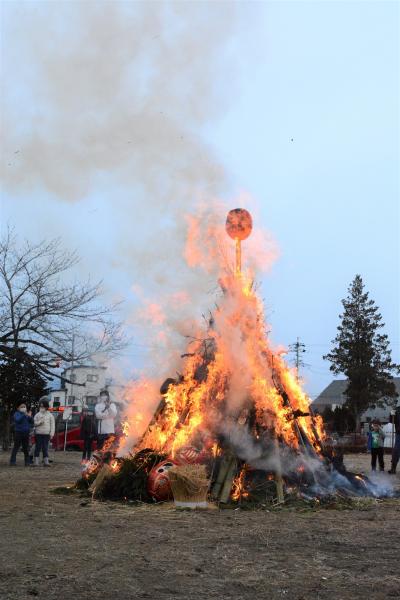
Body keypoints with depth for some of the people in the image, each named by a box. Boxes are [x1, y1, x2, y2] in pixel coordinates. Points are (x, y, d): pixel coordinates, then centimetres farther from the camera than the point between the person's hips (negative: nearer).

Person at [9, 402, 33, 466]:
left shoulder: (27, 414, 9)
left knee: (26, 448, 9)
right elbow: (18, 420, -24)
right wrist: (24, 415, -35)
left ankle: (27, 462, 15)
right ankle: (12, 462, 2)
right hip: (18, 432, -5)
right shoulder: (17, 414, -5)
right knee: (16, 448, -2)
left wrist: (30, 416, -16)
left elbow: (32, 422, 3)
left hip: (26, 433, 5)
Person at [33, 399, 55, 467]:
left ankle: (46, 461, 5)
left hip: (46, 434, 0)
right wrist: (39, 422, -15)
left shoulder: (50, 415, 8)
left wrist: (52, 433, -2)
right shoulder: (37, 415, 9)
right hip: (38, 433, 0)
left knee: (45, 448, 1)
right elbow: (34, 423, 5)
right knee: (38, 447, -1)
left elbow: (52, 425, 7)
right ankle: (36, 461, 4)